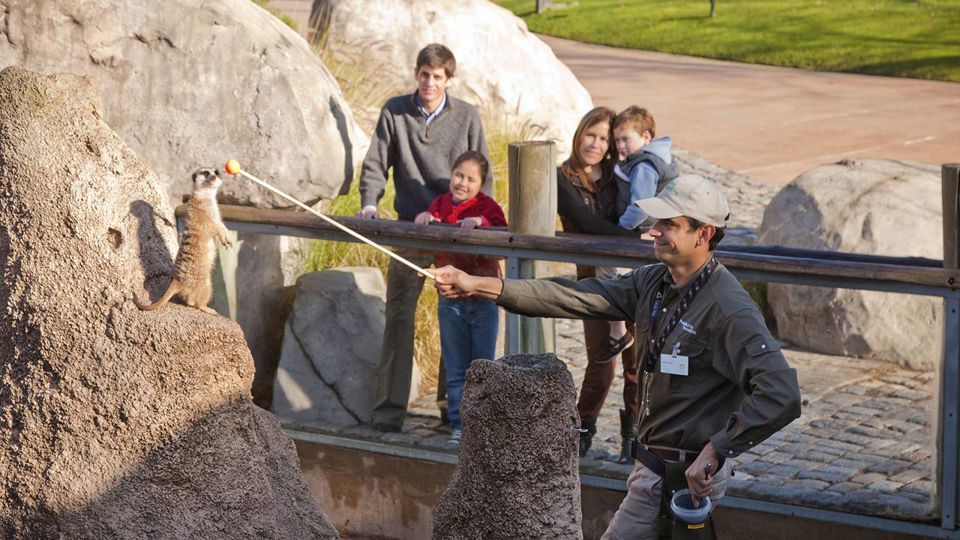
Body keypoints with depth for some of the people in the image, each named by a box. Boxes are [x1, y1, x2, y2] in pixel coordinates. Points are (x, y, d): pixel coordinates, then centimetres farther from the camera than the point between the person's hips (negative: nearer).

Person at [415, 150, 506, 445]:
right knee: (455, 369, 9)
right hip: (451, 300, 3)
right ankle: (459, 423, 17)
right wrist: (424, 219, -22)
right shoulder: (440, 204, 4)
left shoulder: (487, 206, -7)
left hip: (483, 298, -3)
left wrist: (480, 222, -37)